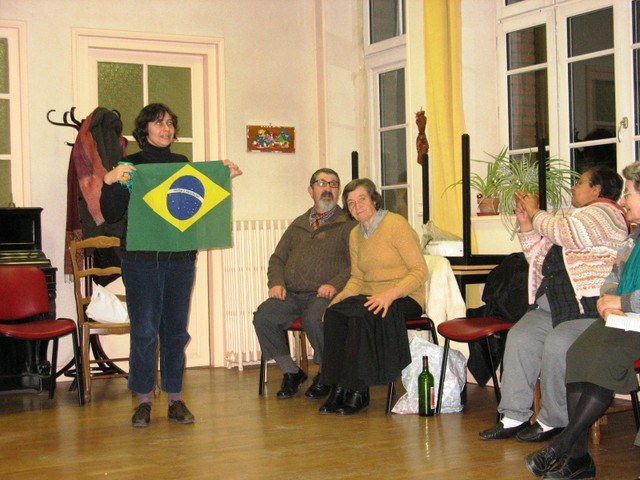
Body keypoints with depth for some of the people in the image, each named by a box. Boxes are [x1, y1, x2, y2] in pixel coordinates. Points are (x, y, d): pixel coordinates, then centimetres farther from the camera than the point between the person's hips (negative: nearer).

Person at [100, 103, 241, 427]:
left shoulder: (183, 165, 13)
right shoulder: (130, 165, 3)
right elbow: (111, 215, -3)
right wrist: (109, 182, -18)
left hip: (180, 258, 3)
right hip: (141, 259, -3)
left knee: (175, 329, 6)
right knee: (144, 330, -3)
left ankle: (175, 398, 14)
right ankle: (143, 400, 7)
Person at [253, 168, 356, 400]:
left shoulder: (347, 225, 8)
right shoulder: (298, 225, 25)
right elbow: (278, 258, 23)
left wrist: (335, 284, -19)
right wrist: (277, 282, 3)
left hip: (324, 294, -5)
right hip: (291, 294, 5)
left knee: (313, 318, -36)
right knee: (263, 317, -21)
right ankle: (291, 372, -2)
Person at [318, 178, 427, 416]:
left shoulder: (396, 224, -8)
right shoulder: (355, 235, 15)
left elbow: (420, 271, -13)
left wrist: (390, 294, -26)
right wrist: (343, 295, -3)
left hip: (405, 298, -6)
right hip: (371, 297, 6)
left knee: (361, 316, -33)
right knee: (334, 314, -23)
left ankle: (359, 391, -24)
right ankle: (339, 388, -20)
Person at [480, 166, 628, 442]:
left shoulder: (605, 212, -2)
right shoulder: (576, 217, 29)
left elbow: (566, 233, -19)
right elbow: (542, 261, 28)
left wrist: (536, 214, -1)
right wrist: (526, 225, 16)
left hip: (589, 305, -10)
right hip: (554, 305, 10)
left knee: (557, 344, -30)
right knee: (519, 337, -10)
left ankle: (552, 421, -16)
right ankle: (514, 417, -10)